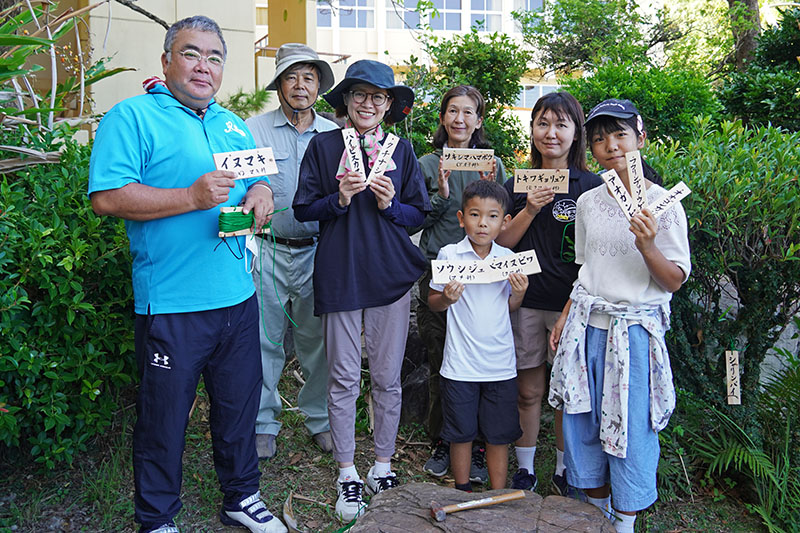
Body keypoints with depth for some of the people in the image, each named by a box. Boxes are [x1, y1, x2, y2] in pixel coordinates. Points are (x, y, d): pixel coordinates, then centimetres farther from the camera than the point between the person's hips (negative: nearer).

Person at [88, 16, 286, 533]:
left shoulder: (233, 125, 15)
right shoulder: (132, 117, -5)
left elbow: (259, 182, 21)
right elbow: (107, 197, -16)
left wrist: (261, 193, -3)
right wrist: (193, 197, -22)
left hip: (238, 297, 6)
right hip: (171, 304, -6)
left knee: (239, 405, 17)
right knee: (164, 417, 7)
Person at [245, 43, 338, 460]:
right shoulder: (253, 130, 3)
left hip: (318, 252, 2)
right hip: (268, 252, -1)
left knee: (317, 340, 9)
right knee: (264, 340, 4)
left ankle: (319, 418, 26)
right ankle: (262, 423, 21)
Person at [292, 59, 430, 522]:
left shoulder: (401, 150, 9)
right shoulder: (323, 146, 5)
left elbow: (420, 215, 9)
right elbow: (304, 209, 4)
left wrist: (390, 204, -9)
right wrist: (340, 199, -13)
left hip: (391, 274, 2)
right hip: (339, 273, -1)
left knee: (387, 378, 7)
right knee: (344, 379, 4)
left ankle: (383, 462, 25)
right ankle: (347, 473, 18)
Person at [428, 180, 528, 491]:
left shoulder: (508, 259, 1)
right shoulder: (449, 255, -6)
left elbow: (511, 308, 11)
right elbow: (433, 302, 2)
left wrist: (519, 293, -9)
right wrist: (447, 298, -19)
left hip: (500, 363, 2)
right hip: (460, 363, -1)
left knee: (499, 433, 11)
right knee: (461, 432, 12)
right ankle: (462, 491, 32)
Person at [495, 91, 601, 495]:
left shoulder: (591, 185, 1)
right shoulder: (517, 185, 7)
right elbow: (502, 242, 3)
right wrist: (530, 210, -12)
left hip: (572, 304, -1)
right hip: (526, 302, 2)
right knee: (528, 391, 10)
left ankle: (565, 471, 26)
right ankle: (524, 469, 26)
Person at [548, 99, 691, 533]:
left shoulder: (663, 204, -7)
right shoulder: (588, 202, 7)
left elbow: (675, 281, -8)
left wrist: (647, 246, -24)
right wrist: (566, 317, 11)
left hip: (634, 329, -4)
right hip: (586, 326, 5)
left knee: (631, 431, 3)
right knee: (584, 426, 11)